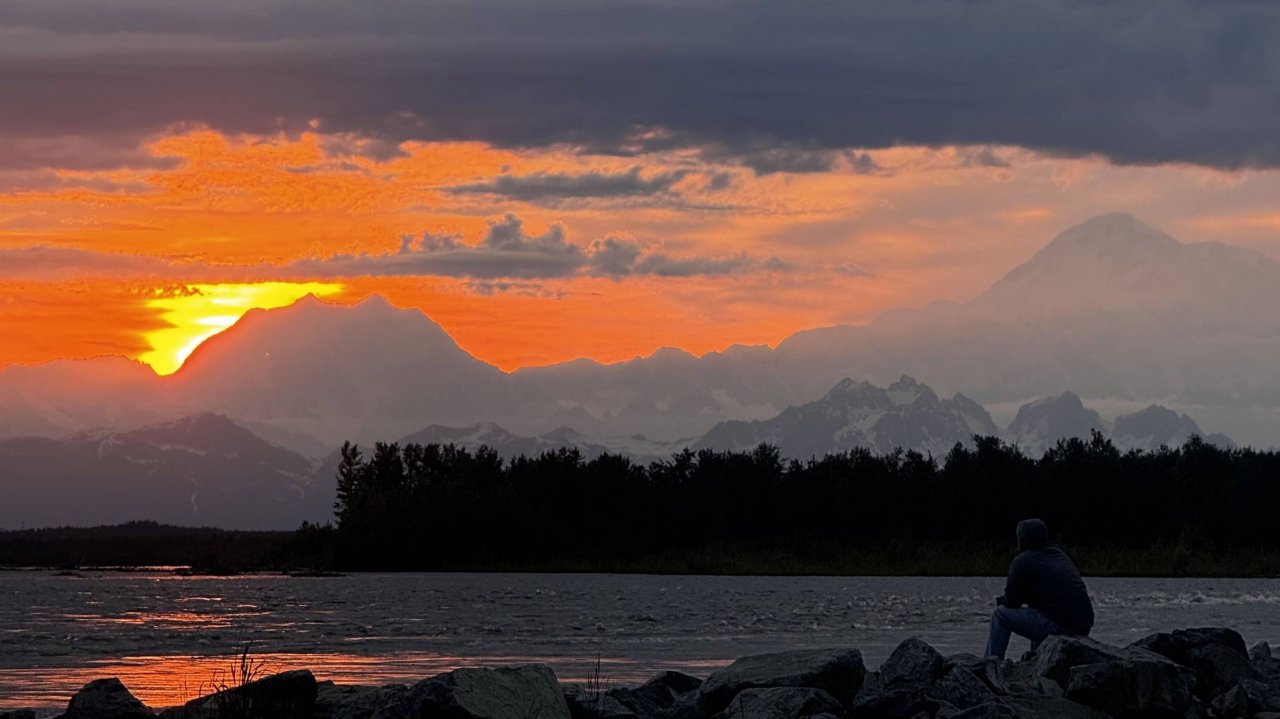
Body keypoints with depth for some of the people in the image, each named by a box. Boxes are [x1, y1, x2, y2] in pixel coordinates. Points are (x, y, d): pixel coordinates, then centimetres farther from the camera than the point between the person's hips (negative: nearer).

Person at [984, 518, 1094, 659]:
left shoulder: (1022, 561, -3)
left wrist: (1001, 601, 23)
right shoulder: (1060, 555, 20)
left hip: (1059, 628, -8)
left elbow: (1011, 601, 1)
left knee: (1001, 614, 6)